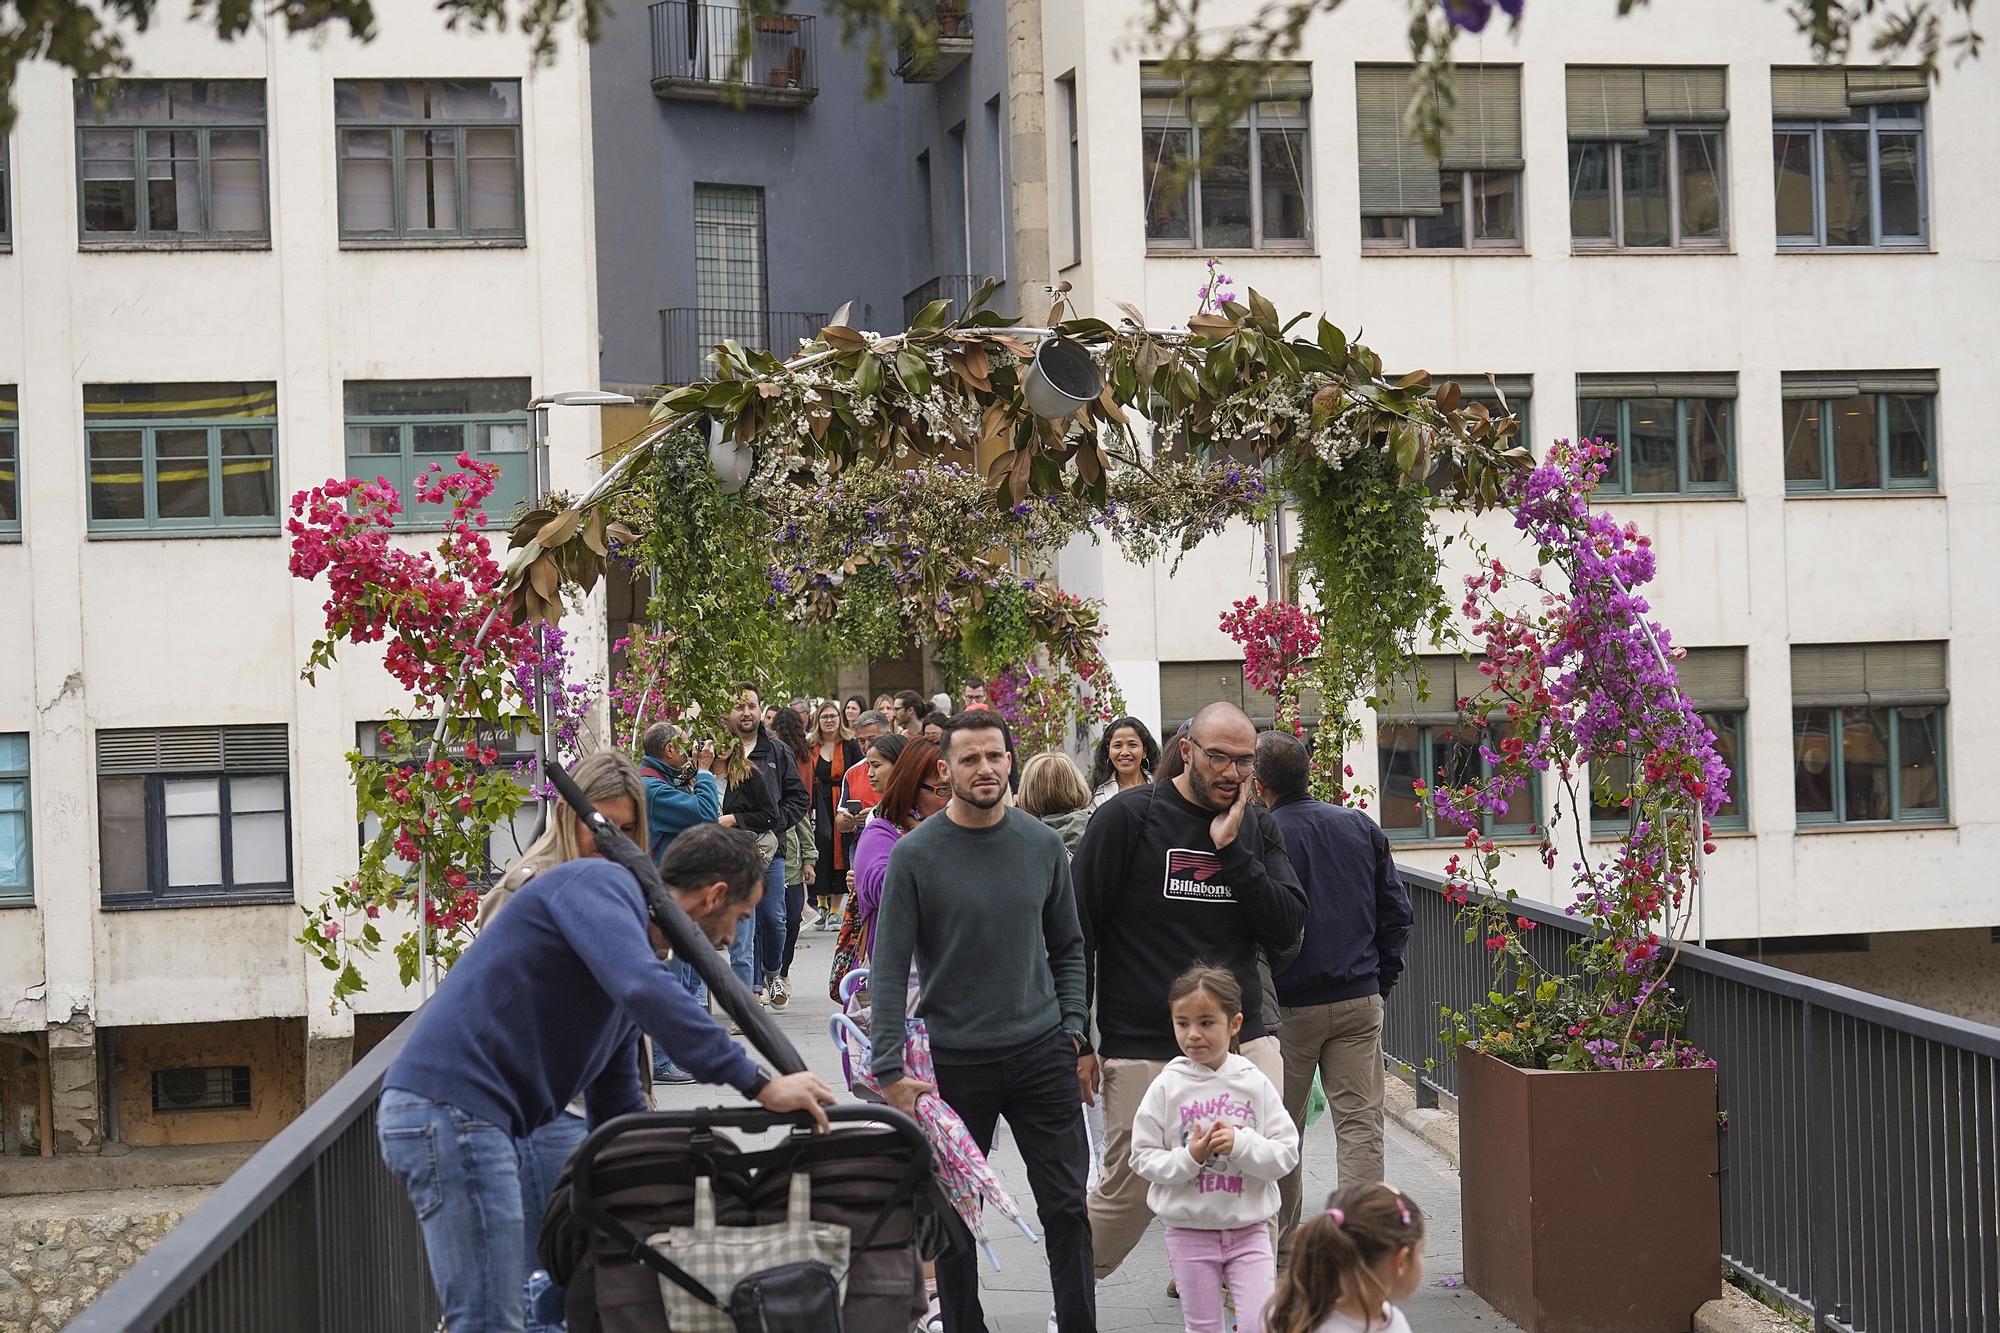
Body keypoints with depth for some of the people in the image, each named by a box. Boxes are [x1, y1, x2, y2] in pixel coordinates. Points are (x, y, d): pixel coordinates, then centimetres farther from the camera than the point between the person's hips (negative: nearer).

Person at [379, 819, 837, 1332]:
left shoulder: (627, 927, 23)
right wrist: (758, 1084, -23)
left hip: (474, 1118, 10)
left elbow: (617, 1105, 28)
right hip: (449, 1109, -10)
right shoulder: (600, 883, -5)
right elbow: (645, 992, -26)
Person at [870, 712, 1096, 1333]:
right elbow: (888, 970, -7)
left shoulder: (1042, 844, 3)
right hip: (953, 1062, -2)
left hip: (1041, 1053, 2)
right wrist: (891, 1071, -13)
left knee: (1067, 1208, 3)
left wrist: (1074, 1029, 4)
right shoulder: (916, 855, -7)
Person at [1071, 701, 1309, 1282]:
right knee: (1130, 1192, 4)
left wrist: (1232, 849, -11)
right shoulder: (1128, 817, -4)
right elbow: (1076, 930, -2)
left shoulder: (1258, 827, 8)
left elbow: (1286, 933, -2)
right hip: (1143, 1047, -3)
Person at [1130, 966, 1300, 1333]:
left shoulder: (1255, 1084, -3)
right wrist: (1189, 1157, -19)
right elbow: (1144, 1157, -4)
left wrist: (1241, 1144, -20)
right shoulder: (1167, 1087, -5)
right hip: (1189, 1230, 0)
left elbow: (1287, 1154, -5)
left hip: (1249, 1228, 0)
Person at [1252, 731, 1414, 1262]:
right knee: (1361, 1123, 3)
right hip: (1360, 1000, 3)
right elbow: (1396, 911, 8)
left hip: (1289, 1005, -3)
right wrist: (1381, 979, 14)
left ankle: (1280, 1243, 22)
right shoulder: (1362, 828, 5)